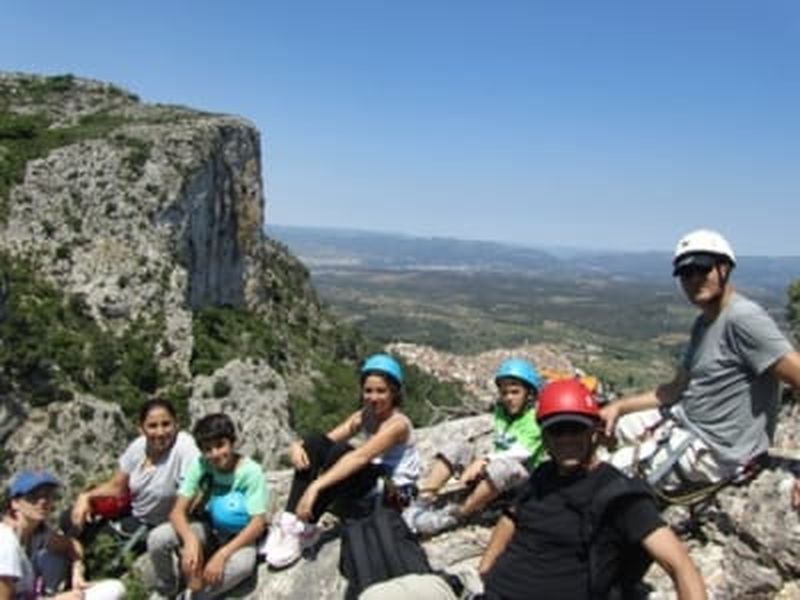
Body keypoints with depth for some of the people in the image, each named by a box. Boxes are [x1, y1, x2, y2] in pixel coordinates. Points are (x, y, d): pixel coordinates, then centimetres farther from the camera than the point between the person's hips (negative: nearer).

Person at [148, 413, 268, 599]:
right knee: (157, 538, -22)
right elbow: (178, 511, -16)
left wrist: (222, 555, -36)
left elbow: (258, 524, -25)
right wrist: (190, 539, -38)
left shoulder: (251, 471, -21)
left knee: (243, 563, -37)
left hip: (239, 535, -3)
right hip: (208, 529, 3)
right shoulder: (200, 465, -13)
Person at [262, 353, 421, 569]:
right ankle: (290, 522, -20)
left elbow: (360, 457, -35)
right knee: (314, 442, -14)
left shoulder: (397, 424, -21)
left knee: (340, 451, -31)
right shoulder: (363, 417, 3)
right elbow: (327, 440, -5)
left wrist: (315, 486, -44)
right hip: (370, 487, 7)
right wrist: (297, 446, -29)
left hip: (395, 493, -7)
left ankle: (303, 529, -25)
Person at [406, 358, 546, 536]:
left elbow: (520, 453, -20)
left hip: (522, 480, -7)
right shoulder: (501, 411, 14)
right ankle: (420, 505, -23)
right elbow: (498, 448, 10)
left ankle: (453, 516, -34)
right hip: (491, 476, 7)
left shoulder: (536, 418, -8)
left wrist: (485, 461, -30)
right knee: (458, 447, -13)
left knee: (504, 466, -39)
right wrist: (481, 462, -9)